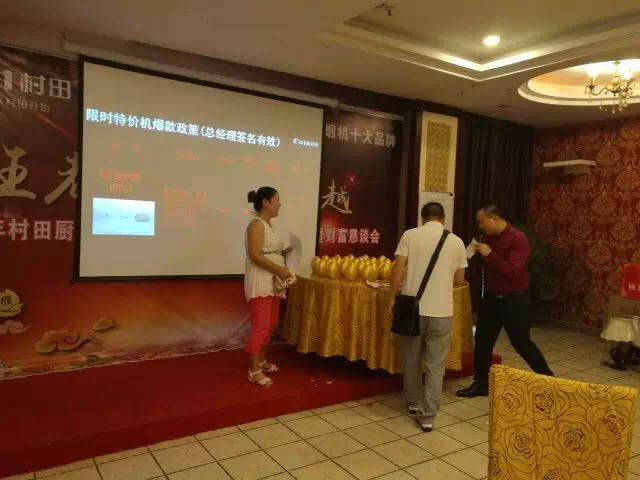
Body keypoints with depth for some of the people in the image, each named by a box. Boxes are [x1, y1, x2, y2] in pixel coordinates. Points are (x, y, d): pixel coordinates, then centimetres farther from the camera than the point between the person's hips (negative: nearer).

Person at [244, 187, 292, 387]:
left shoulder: (268, 224, 16)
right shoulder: (257, 224, -13)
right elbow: (255, 255, -22)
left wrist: (284, 253, 7)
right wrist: (279, 269, -20)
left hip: (273, 282, 10)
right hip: (260, 282, -10)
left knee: (270, 325, 16)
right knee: (260, 326, -6)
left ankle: (261, 360, 30)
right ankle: (254, 370, 2)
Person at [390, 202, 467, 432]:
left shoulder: (410, 235, -1)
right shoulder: (456, 242, 4)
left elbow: (398, 269, -7)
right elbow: (459, 280, 11)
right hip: (441, 311, 0)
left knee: (411, 359, 17)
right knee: (435, 366, 9)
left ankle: (413, 403, 33)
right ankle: (428, 415, 10)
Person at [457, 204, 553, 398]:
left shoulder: (518, 238, -16)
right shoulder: (490, 238, 6)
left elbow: (513, 271, -25)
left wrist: (490, 255, -26)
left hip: (514, 299, -7)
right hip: (491, 297, 7)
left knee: (521, 343, 3)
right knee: (482, 342, 8)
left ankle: (548, 377, 25)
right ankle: (481, 384, 21)